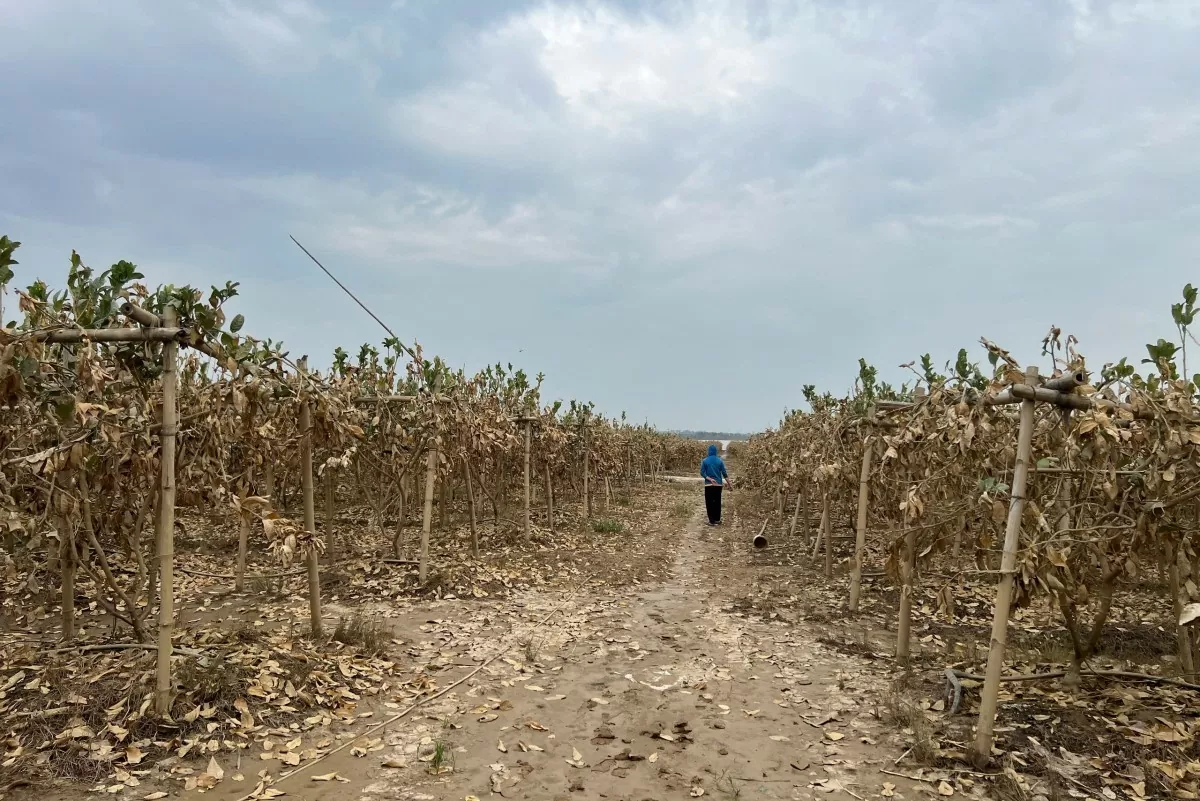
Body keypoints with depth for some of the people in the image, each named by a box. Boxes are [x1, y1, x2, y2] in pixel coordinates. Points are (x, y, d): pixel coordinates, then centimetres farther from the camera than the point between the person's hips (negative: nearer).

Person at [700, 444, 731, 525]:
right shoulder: (720, 461, 0)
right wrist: (729, 483, 5)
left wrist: (709, 479, -13)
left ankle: (712, 521, 2)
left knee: (709, 503, 3)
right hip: (718, 484, 2)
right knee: (717, 502, 11)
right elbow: (724, 473, -1)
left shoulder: (705, 461, -3)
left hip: (709, 485, -2)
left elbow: (702, 473, -9)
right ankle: (717, 520, 16)